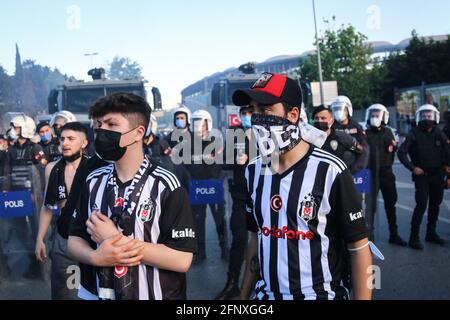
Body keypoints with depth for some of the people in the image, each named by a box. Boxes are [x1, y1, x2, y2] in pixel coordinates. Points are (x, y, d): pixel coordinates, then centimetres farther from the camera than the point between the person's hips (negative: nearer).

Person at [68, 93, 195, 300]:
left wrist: (116, 239, -21)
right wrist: (96, 257, -17)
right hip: (96, 293, 4)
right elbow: (74, 239, 4)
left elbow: (182, 260, -21)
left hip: (153, 295, -4)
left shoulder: (164, 185, -15)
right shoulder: (93, 182, 0)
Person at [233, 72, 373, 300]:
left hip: (320, 294, -5)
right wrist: (244, 295, 9)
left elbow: (359, 248, -13)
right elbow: (256, 239, 9)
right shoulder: (254, 171, 1)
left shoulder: (328, 171, -17)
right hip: (266, 294, 5)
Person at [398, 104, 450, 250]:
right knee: (421, 205, -13)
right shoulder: (414, 134, -5)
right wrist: (412, 167, -14)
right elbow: (401, 152, -8)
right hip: (422, 175, -5)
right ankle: (414, 237, -7)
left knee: (435, 204, 13)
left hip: (438, 174, 5)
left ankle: (431, 233, 27)